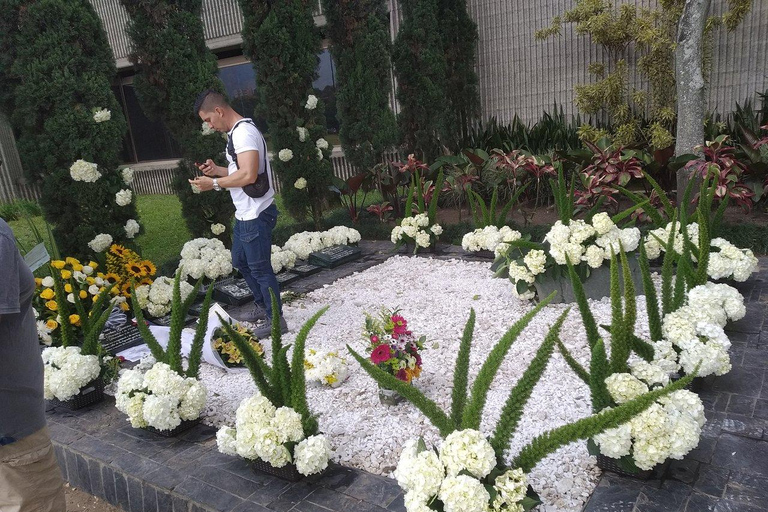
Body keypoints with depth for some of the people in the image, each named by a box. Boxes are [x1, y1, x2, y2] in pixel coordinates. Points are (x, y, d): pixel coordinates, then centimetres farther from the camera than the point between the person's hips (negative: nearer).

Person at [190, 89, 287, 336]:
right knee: (240, 261, 22)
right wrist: (217, 170, 8)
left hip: (256, 215, -11)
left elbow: (248, 175, -29)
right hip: (245, 214, 11)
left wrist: (214, 183, -19)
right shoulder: (237, 132, 14)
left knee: (260, 268, 0)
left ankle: (276, 319, 14)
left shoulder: (244, 132, -19)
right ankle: (262, 306, 38)